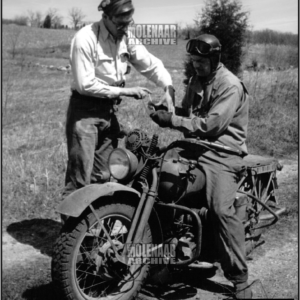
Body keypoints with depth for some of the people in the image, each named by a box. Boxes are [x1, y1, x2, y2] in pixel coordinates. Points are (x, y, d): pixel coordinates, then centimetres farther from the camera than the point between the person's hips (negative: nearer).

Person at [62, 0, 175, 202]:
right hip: (85, 110, -6)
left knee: (102, 176, 11)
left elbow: (152, 64, 6)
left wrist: (168, 88, -13)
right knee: (80, 177, -9)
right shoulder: (86, 38, -18)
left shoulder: (127, 38, 3)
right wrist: (125, 91, -17)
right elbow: (85, 84, -19)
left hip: (109, 110, 7)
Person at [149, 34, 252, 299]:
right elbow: (187, 114, 23)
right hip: (195, 146, 8)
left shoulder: (230, 86, -9)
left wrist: (172, 121, -19)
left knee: (221, 208, -27)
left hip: (222, 152, -8)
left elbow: (211, 125, -19)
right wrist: (166, 112, 1)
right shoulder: (196, 81, 20)